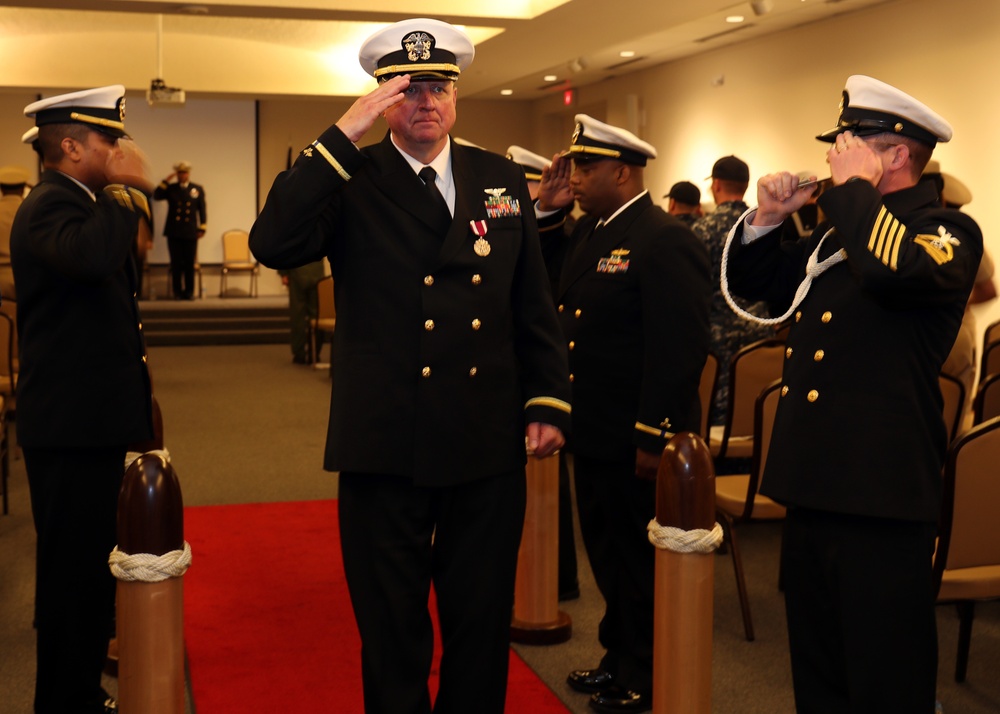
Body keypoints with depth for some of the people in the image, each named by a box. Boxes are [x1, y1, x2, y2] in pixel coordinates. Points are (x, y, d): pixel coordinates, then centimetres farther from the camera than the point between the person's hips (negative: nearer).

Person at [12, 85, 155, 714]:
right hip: (71, 427, -11)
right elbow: (89, 254, -39)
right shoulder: (50, 206, -16)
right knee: (75, 572, -3)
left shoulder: (76, 202, 17)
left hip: (89, 422, 11)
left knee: (89, 568, 19)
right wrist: (131, 189, -28)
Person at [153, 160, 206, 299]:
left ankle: (189, 292, 8)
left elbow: (202, 210, 8)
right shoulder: (170, 188, 9)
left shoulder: (198, 189, 9)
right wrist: (166, 181, -8)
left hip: (190, 232, 0)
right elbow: (156, 196, -7)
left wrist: (202, 228, 1)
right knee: (176, 264, 1)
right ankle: (178, 292, 6)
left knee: (190, 264, 1)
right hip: (174, 232, 0)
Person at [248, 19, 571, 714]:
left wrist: (549, 403, 4)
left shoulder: (502, 179, 8)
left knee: (483, 627, 14)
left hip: (490, 447, 3)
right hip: (386, 448, -3)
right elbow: (272, 244, -21)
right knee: (393, 632, 11)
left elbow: (535, 305, 11)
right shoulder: (351, 181, -2)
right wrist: (344, 134, -21)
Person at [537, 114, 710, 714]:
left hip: (635, 443, -9)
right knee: (608, 551, 20)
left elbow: (681, 348, -22)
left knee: (639, 558, 7)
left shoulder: (666, 241, -18)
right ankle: (620, 658, 37)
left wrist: (653, 439, -23)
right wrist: (546, 209, 3)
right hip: (594, 434, 9)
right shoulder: (588, 231, 11)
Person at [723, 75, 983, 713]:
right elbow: (751, 282, 24)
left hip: (881, 489, -8)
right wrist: (768, 219, 7)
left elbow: (895, 271, -30)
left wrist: (855, 188, -17)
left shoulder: (947, 231, -7)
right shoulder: (838, 233, 17)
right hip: (813, 479, 9)